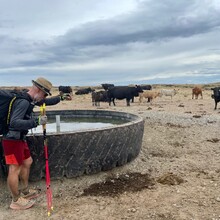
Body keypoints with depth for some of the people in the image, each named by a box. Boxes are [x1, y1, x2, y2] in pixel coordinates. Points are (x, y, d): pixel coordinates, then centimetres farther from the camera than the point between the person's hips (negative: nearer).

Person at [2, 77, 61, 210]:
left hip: (20, 138, 11)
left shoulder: (31, 99, 7)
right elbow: (14, 122, -34)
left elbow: (45, 102, 25)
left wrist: (60, 98, 24)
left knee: (27, 162, 19)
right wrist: (36, 121, -37)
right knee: (15, 169, -2)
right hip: (12, 139, -11)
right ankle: (16, 201, 11)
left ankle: (25, 192, 34)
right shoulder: (23, 102, -23)